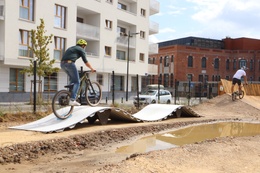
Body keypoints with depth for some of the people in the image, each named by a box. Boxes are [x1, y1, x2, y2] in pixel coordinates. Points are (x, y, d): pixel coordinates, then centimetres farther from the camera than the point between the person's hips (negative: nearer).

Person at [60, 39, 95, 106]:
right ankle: (72, 100, -13)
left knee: (72, 79, 26)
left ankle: (70, 95, 21)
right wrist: (92, 69, 17)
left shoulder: (71, 48, 33)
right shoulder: (81, 50, 11)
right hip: (69, 63, -8)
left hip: (62, 64, 8)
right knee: (77, 82, -2)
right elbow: (85, 61, 6)